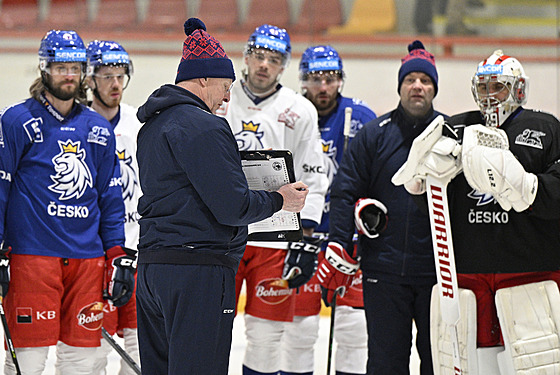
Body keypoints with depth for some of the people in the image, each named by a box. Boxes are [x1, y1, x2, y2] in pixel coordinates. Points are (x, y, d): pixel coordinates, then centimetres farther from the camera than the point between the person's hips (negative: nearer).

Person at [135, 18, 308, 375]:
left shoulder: (153, 126, 18)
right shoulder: (203, 126, -13)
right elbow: (231, 207, -17)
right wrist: (279, 200, 0)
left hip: (151, 265, 10)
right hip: (198, 273, -10)